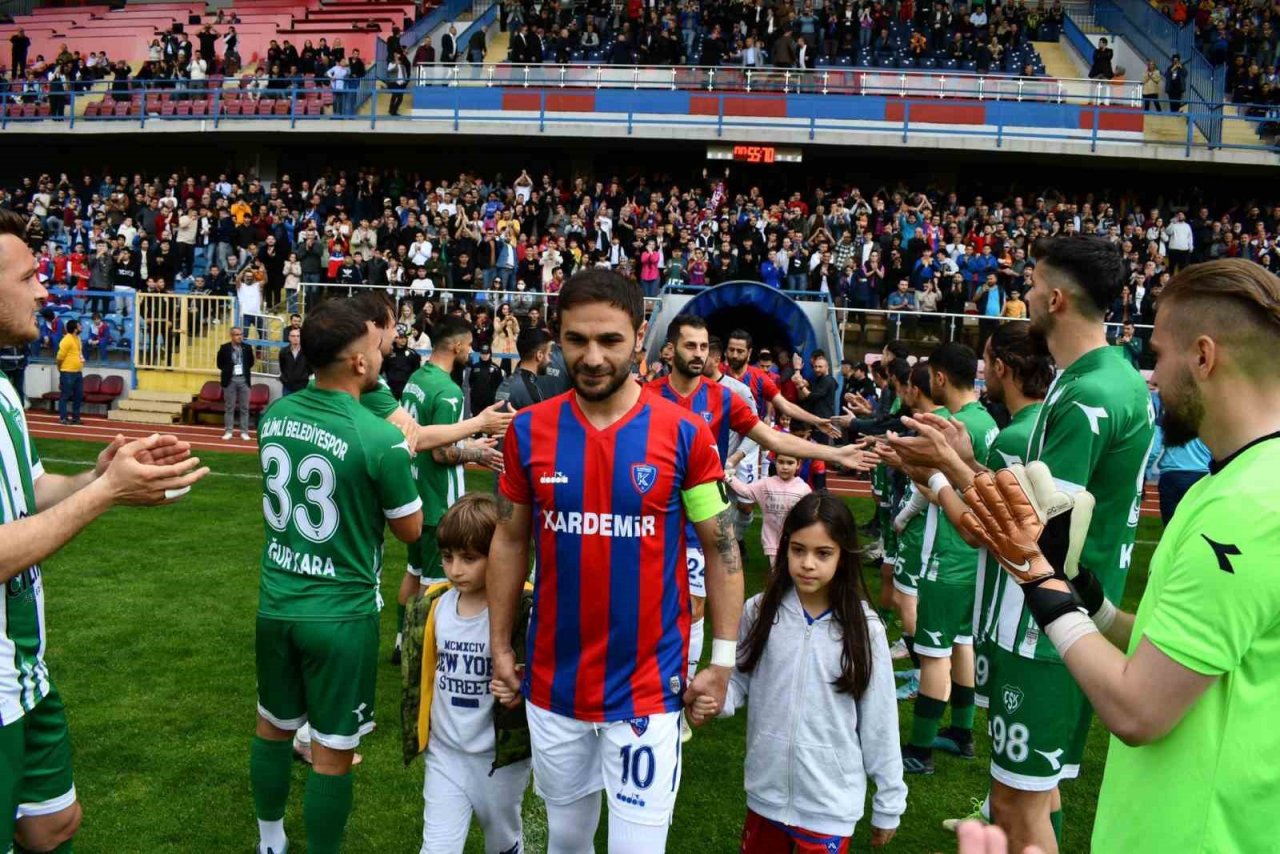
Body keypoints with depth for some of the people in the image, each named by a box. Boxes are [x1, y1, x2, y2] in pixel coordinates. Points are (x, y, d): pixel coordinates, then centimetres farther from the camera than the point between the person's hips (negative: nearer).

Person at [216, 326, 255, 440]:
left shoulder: (247, 348, 2)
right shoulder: (224, 348, -4)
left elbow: (251, 362, 13)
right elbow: (220, 363, 4)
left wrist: (245, 370, 4)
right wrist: (227, 371, 4)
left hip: (244, 380, 2)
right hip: (230, 380, -2)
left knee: (244, 408, 4)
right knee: (229, 407, 4)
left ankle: (244, 432, 9)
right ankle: (228, 431, 10)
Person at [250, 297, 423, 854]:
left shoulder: (273, 415, -3)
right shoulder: (380, 439, -22)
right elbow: (410, 530, -9)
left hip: (276, 602, 6)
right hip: (340, 614, -6)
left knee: (273, 727, 24)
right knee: (333, 752, 9)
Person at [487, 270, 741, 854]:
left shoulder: (684, 432, -10)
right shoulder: (529, 430, -4)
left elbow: (721, 548, -2)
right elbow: (509, 542, 6)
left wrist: (723, 659, -3)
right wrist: (499, 647, 6)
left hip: (649, 684, -2)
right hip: (552, 683, 3)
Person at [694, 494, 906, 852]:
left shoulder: (863, 628, -12)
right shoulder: (760, 611, -8)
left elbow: (879, 721, -6)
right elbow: (739, 680, 2)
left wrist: (889, 803, 0)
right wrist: (717, 698, -19)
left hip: (829, 800, -2)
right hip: (766, 790, 3)